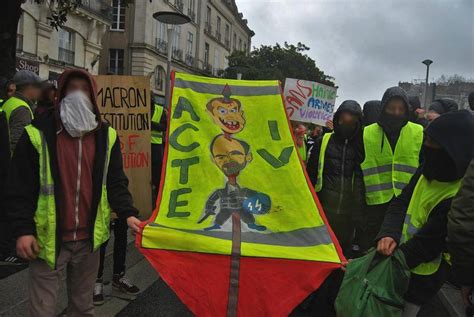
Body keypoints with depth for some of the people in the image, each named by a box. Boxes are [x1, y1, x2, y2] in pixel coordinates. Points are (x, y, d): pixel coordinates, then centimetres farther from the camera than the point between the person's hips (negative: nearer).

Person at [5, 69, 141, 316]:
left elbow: (115, 181, 6)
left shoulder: (106, 136, 4)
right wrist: (23, 230, -13)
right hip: (48, 239, -3)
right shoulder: (39, 133, -6)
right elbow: (20, 187, -5)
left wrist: (128, 213, -9)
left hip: (89, 239, 3)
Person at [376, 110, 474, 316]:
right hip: (398, 261, 7)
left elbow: (428, 243, -23)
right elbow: (400, 203, -2)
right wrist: (388, 233, -20)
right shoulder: (428, 171, -1)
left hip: (420, 278, -7)